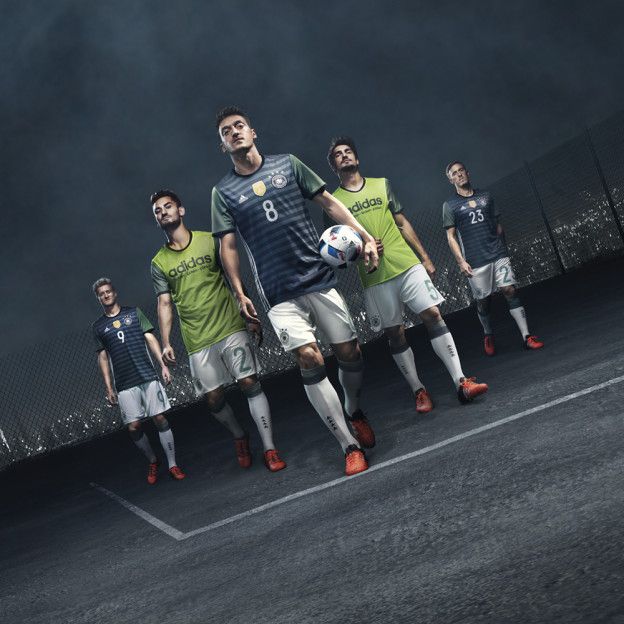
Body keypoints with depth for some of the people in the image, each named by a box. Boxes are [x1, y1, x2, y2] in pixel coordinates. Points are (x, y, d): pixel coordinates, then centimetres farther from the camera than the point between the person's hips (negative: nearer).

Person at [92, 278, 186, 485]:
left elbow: (150, 339, 6)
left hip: (148, 376, -1)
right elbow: (103, 357, 11)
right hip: (124, 384, 1)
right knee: (134, 427, -2)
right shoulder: (98, 326, 12)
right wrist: (109, 387, 6)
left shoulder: (134, 313, 9)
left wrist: (163, 365, -4)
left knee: (160, 420, -6)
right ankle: (152, 462, 20)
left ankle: (173, 465, 2)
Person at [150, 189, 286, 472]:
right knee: (214, 398, 3)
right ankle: (239, 436, 31)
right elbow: (164, 303, 7)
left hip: (230, 328, -2)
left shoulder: (209, 240, 3)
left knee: (250, 383, -11)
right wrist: (166, 342, -3)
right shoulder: (159, 262, 7)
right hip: (197, 340, 2)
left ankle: (270, 449, -7)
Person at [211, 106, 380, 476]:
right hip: (279, 293, -1)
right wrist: (240, 294, -3)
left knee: (349, 352, 1)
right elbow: (228, 246, 5)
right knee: (310, 359, -15)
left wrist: (365, 237, 0)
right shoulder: (224, 192, 6)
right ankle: (350, 446, -7)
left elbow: (329, 202, 8)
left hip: (319, 278, 2)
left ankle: (354, 411, 33)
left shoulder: (287, 164, 8)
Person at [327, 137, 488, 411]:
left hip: (408, 265, 2)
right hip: (375, 278, -2)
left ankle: (461, 382, -8)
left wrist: (425, 257, 12)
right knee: (395, 334, 2)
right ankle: (419, 391, 11)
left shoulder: (381, 184, 13)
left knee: (433, 316, -8)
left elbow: (403, 224, 15)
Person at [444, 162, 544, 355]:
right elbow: (451, 236, 0)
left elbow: (497, 225, 19)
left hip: (498, 254, 2)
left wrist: (503, 248, 16)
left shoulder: (485, 196, 14)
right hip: (475, 261, -2)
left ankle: (527, 337, -10)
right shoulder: (450, 205, 3)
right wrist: (461, 261, -9)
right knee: (483, 301, 5)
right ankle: (488, 336, 28)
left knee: (510, 290, -8)